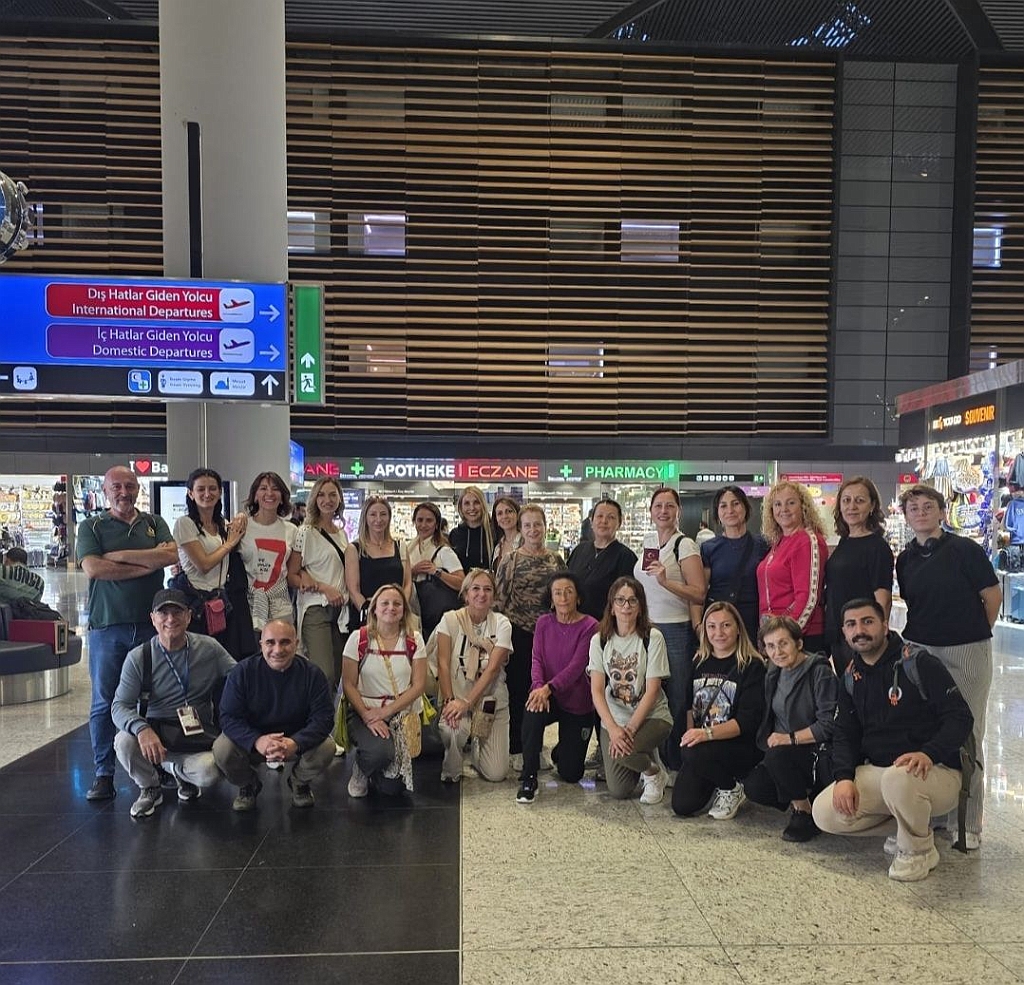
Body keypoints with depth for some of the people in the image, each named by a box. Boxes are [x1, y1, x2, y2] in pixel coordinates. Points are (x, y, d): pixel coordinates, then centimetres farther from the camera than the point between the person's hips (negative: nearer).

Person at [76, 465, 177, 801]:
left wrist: (119, 555, -9)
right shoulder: (91, 527, 5)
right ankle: (104, 774, 12)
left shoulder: (154, 523, 11)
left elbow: (171, 555, -8)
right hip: (107, 626, -1)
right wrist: (146, 565, -9)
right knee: (104, 701, 2)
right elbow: (93, 569, -12)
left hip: (151, 623, 2)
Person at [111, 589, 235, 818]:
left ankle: (176, 769, 12)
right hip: (154, 731, 0)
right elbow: (119, 706, -12)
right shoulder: (138, 657, -6)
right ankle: (149, 789, 3)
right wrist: (142, 729, -33)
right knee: (124, 742, -31)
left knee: (209, 772, -29)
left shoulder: (209, 648, -4)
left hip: (198, 737, 0)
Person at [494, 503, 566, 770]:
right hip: (519, 634, -2)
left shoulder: (556, 560, 6)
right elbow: (498, 598, -1)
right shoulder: (510, 561, -2)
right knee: (518, 690, 4)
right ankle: (517, 749, 14)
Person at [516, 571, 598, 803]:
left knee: (571, 774, 2)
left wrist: (549, 687, -34)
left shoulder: (589, 626, -13)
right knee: (533, 712, -36)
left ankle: (561, 752, 40)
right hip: (547, 696, 2)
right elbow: (537, 659, -7)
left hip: (577, 703, -2)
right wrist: (538, 686, -28)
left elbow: (577, 666, -21)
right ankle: (528, 779, -21)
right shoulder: (544, 623, 0)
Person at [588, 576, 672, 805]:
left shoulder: (652, 638, -10)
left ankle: (654, 772, 3)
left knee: (622, 752, -32)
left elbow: (652, 690, -13)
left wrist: (630, 728, -21)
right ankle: (644, 758, 25)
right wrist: (613, 728, -23)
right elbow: (596, 690, -9)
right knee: (618, 791, -7)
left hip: (651, 716, -3)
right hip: (613, 719, 3)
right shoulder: (599, 640, -2)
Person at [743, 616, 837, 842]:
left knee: (777, 755, -32)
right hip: (784, 753, 7)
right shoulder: (774, 674, 10)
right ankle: (803, 798, 9)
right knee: (753, 787, -15)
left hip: (819, 755, -7)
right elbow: (769, 720, 19)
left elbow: (828, 724, -20)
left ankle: (804, 812, -10)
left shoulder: (820, 672, -13)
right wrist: (772, 740, 3)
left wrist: (790, 738, -20)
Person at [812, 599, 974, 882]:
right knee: (825, 813, -14)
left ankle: (919, 850, -8)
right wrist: (844, 777, -10)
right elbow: (845, 734, 9)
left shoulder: (918, 662, -10)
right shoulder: (851, 678, 9)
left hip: (935, 773, -6)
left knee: (898, 779, -40)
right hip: (876, 772, 6)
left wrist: (928, 754, -31)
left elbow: (960, 717, -14)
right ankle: (912, 824, 8)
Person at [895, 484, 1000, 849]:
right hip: (919, 651, 4)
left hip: (966, 654, -4)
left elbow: (993, 596, -3)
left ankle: (969, 823, 16)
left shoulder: (964, 549, -7)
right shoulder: (905, 559, 7)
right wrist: (926, 633, 7)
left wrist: (973, 634, 6)